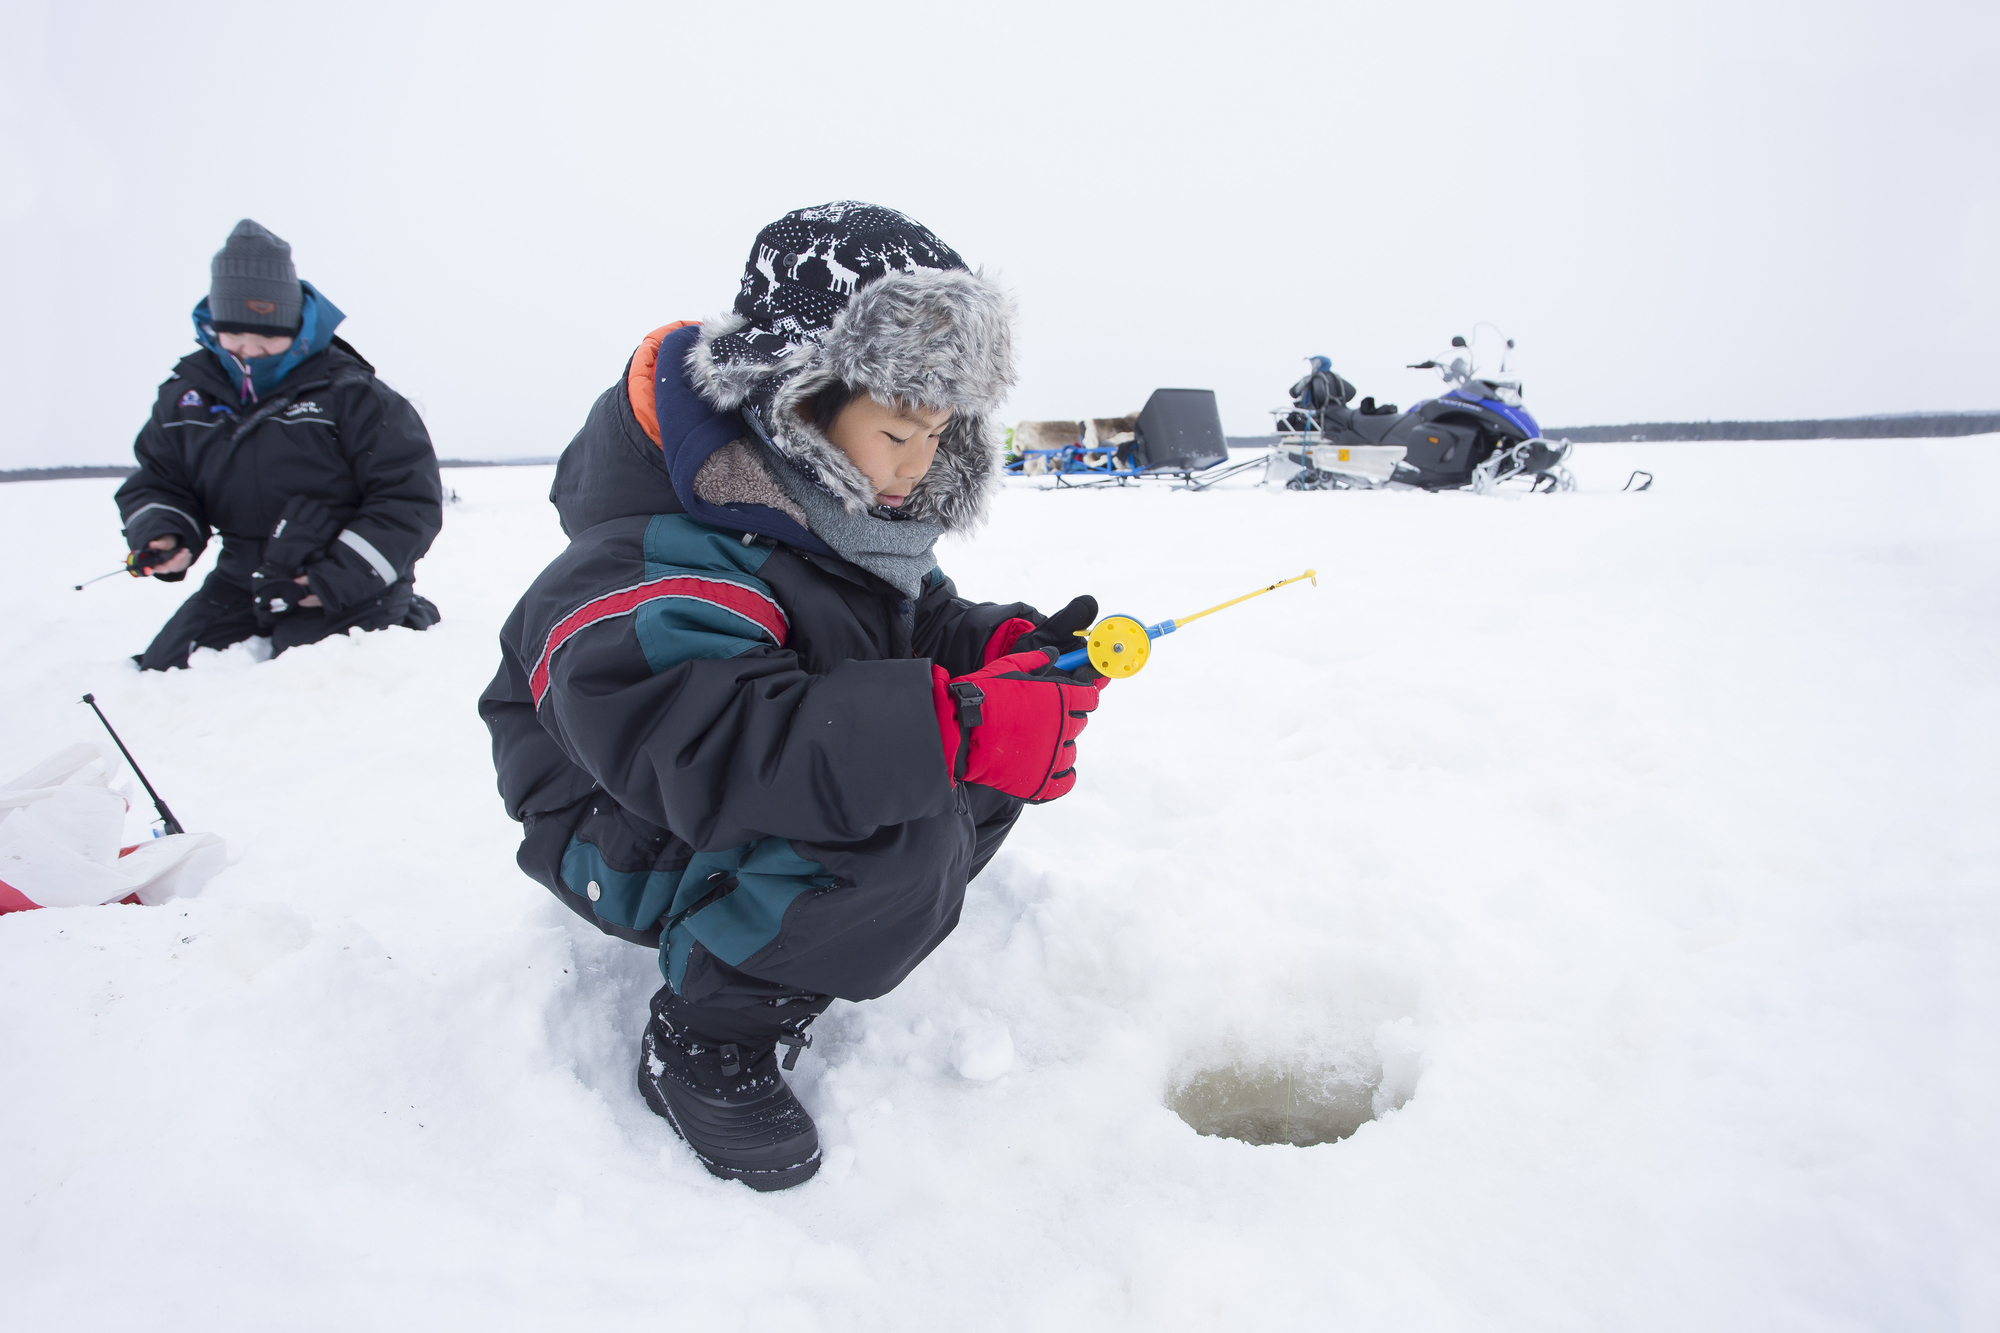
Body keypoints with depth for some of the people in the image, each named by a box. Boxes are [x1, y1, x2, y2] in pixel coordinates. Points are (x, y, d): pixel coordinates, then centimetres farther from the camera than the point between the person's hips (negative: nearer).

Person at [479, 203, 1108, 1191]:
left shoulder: (839, 505, -1)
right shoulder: (660, 557, -31)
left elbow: (923, 628, 8)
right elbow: (698, 750, -46)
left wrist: (1008, 647, -17)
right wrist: (958, 727, -50)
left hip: (782, 779, 9)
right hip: (630, 837, -9)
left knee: (1007, 750, -4)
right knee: (900, 841, -34)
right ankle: (705, 1039, -10)